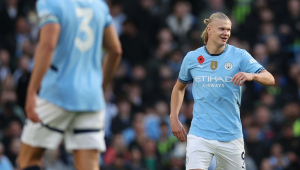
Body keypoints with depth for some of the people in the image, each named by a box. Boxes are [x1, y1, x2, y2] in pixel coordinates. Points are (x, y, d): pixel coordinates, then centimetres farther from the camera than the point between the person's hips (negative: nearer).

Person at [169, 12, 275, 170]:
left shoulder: (240, 55, -1)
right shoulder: (192, 58, 4)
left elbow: (270, 79, -10)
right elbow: (179, 87, 21)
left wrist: (251, 75, -31)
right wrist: (174, 118, 10)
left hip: (231, 135, 0)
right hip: (200, 134, 0)